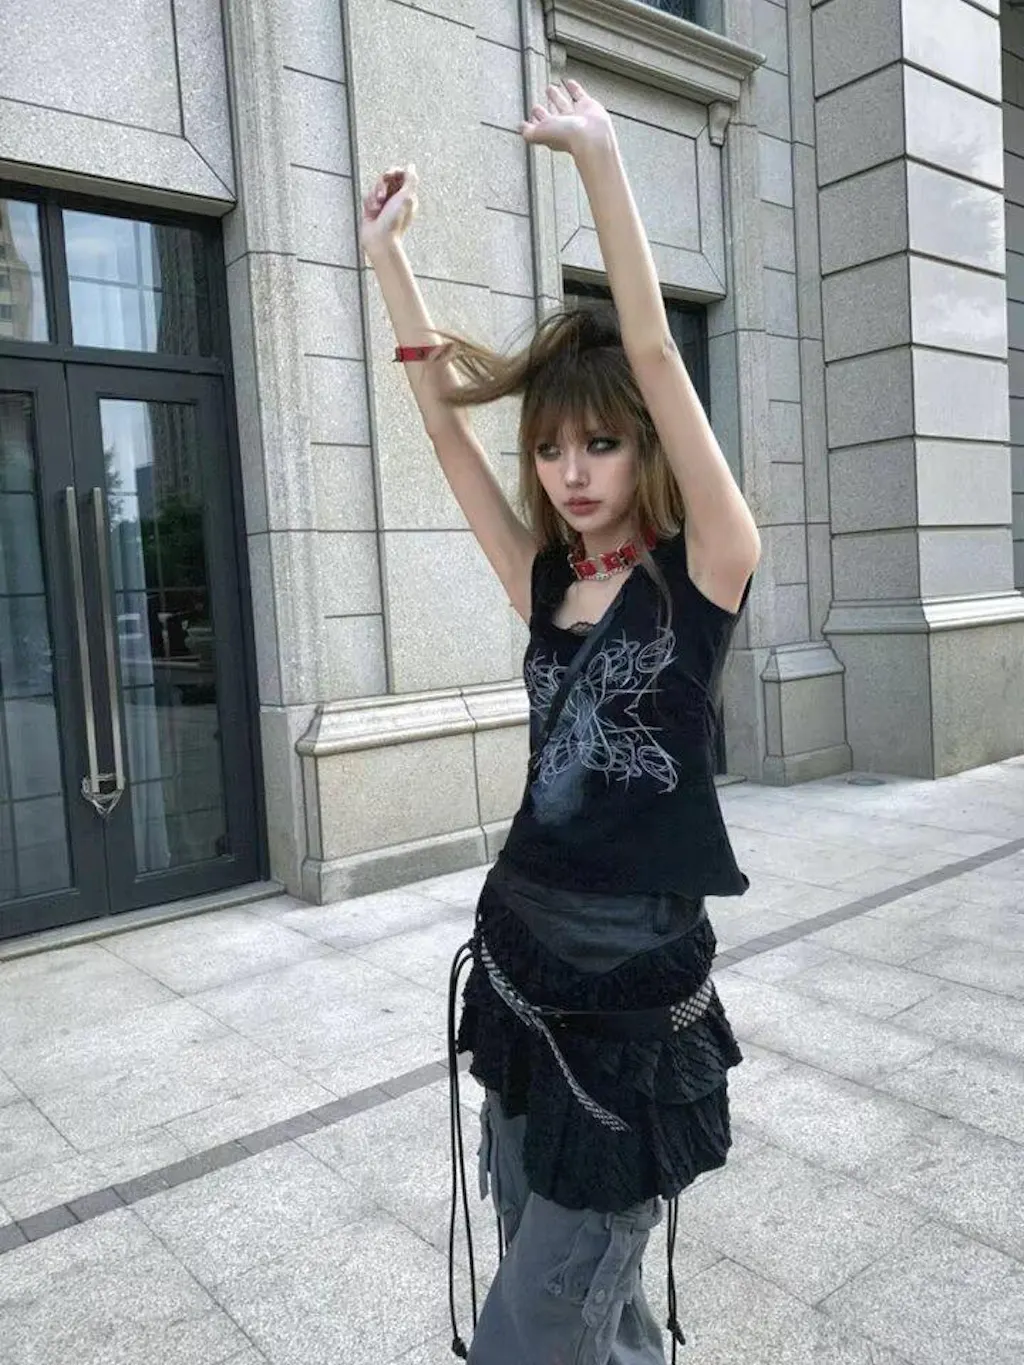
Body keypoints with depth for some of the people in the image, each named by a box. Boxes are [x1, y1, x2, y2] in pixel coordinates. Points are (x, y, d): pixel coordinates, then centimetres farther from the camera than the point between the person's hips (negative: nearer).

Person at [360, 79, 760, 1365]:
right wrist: (386, 252, 8)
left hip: (635, 1000, -6)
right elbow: (443, 419, 7)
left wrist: (600, 159, -14)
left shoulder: (705, 570, -8)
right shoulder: (547, 583, 5)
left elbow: (653, 355, -17)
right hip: (518, 971, 6)